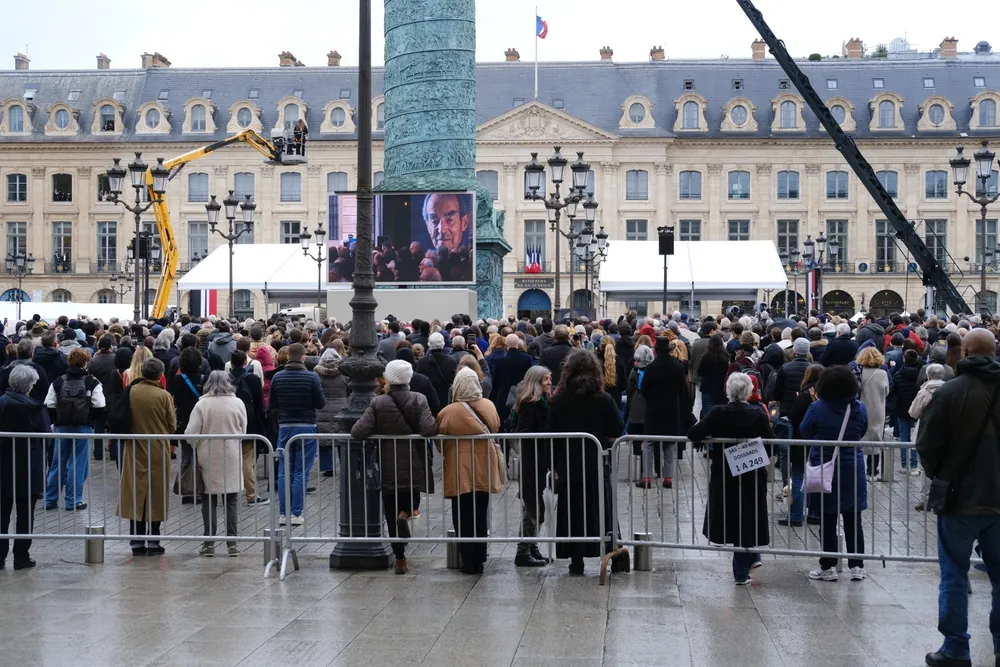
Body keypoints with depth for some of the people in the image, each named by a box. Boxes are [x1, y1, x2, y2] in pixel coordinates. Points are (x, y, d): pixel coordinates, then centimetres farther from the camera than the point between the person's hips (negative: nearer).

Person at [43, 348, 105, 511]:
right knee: (78, 463, 3)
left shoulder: (58, 382, 1)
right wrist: (92, 420, 6)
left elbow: (49, 405, -2)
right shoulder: (92, 383, -7)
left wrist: (57, 421, 10)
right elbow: (99, 407, -11)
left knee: (58, 462, 12)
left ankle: (50, 499, 17)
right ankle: (73, 500, 4)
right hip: (83, 427, -3)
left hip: (62, 426, 3)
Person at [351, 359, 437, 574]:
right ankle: (406, 513, -8)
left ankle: (400, 559, 12)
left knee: (391, 515, 10)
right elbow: (430, 430, -17)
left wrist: (379, 432, 4)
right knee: (411, 498, 25)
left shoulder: (377, 403, -9)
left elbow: (358, 432, -16)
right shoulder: (419, 400, -7)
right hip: (415, 467, 1)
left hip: (388, 468, -1)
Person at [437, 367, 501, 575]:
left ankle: (469, 562, 6)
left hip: (460, 471, -4)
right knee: (480, 516, 14)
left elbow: (440, 442, -5)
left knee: (463, 518, 5)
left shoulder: (448, 412, -15)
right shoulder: (489, 406, -2)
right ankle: (479, 560, 18)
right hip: (484, 470, 4)